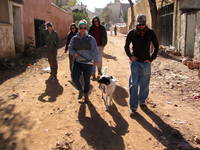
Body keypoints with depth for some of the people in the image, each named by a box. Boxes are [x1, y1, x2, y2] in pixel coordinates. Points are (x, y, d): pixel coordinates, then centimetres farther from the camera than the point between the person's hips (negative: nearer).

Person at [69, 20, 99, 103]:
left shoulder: (91, 39, -4)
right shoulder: (74, 38, 3)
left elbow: (95, 51, -2)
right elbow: (70, 48, 11)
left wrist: (95, 60, -5)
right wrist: (74, 53, -8)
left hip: (88, 63, -2)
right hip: (77, 62, 2)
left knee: (87, 80, 7)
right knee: (75, 78, -8)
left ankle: (86, 94, 32)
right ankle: (80, 90, 23)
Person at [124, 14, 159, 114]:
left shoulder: (150, 33, -1)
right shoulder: (132, 33, -2)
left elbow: (156, 47, 7)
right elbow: (126, 46, 10)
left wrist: (151, 59, 0)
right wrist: (130, 56, -3)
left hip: (146, 62, 1)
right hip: (135, 61, -1)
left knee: (144, 84, 9)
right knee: (134, 84, -4)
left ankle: (142, 101, 29)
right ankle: (133, 106, 2)